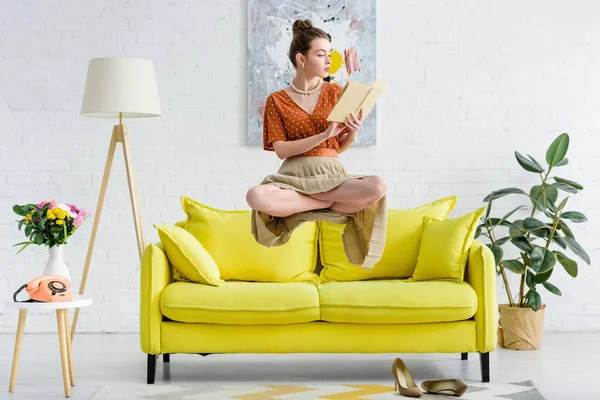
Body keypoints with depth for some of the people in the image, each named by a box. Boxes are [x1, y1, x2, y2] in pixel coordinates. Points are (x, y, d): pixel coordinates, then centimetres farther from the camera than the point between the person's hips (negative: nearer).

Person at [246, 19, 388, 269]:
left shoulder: (336, 93, 10)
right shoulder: (276, 101, 4)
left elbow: (340, 146, 13)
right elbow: (281, 150, -7)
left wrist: (353, 132, -10)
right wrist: (323, 135, -17)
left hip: (331, 176, 1)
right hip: (294, 178, -1)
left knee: (379, 186, -31)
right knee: (255, 196, -36)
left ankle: (295, 206, -17)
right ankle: (330, 204, -17)